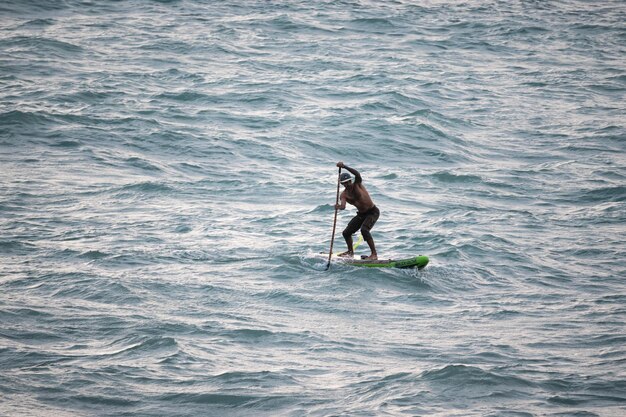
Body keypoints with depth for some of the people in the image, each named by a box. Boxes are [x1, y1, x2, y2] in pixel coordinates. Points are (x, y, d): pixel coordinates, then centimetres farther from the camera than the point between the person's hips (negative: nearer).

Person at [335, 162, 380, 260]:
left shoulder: (357, 184, -14)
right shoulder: (344, 195, -5)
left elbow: (357, 174, -35)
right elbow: (343, 206, -23)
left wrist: (344, 167, -43)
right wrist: (339, 207, -47)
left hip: (373, 212, -7)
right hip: (361, 214, 7)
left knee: (364, 230, -29)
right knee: (346, 233, 8)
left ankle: (374, 254, -26)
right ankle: (350, 251, 35)